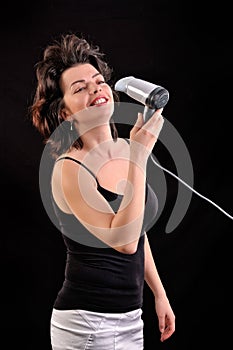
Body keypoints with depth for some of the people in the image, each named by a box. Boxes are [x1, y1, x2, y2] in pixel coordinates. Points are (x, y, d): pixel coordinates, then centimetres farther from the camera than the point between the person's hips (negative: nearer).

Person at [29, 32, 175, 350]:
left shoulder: (125, 150, 3)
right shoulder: (68, 170, -17)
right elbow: (124, 240, -28)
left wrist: (159, 294, 19)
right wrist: (139, 156, -28)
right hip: (87, 323, -7)